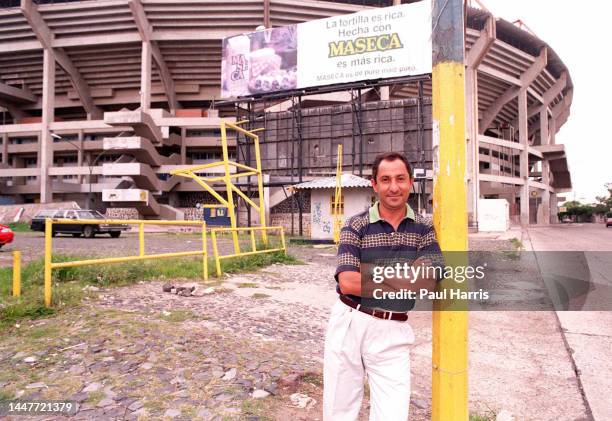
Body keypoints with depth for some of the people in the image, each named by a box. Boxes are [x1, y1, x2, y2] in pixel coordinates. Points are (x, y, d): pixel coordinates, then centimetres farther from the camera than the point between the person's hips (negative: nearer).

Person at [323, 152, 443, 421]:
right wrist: (404, 281, -11)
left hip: (393, 332, 1)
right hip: (349, 324, 0)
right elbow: (348, 283, -16)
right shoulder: (356, 225, -4)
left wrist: (370, 270, -14)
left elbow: (427, 283, -12)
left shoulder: (424, 228, 2)